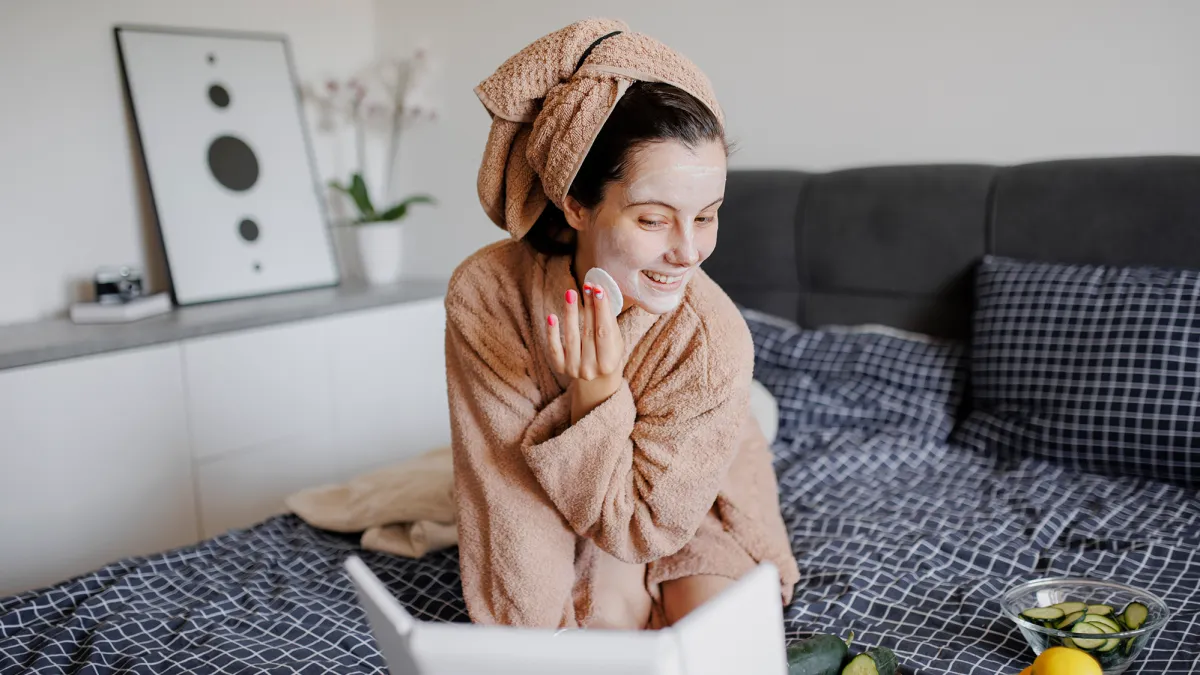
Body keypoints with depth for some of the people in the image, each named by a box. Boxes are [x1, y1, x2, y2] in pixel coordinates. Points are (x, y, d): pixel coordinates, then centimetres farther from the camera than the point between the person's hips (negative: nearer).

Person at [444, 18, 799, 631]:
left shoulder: (714, 341, -32)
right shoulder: (482, 292, -28)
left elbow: (639, 527, -23)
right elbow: (506, 490, -21)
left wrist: (597, 397, -38)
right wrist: (540, 635, -20)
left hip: (689, 524, -1)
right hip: (575, 513, 1)